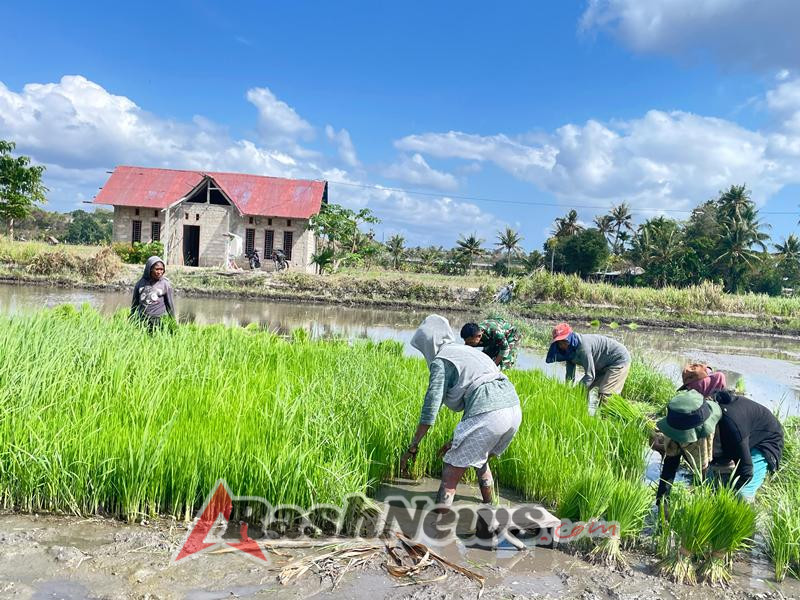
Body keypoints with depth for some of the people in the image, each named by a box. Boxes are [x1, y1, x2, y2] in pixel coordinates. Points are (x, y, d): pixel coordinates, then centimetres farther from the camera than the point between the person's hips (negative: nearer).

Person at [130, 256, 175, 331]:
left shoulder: (165, 284, 2)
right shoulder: (140, 284, 7)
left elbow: (170, 304, 8)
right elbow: (134, 304, 16)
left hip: (159, 321, -2)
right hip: (141, 321, 2)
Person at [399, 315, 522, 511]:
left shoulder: (441, 360, 2)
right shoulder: (468, 351, 26)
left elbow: (431, 407, -3)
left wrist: (412, 447, 4)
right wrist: (456, 441, 32)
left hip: (488, 415, -9)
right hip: (514, 409, 9)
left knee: (450, 474, 1)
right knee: (480, 460, 32)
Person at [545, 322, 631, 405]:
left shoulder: (583, 346, -32)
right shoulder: (569, 350, -6)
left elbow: (590, 375, -31)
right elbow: (570, 375, -4)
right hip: (603, 365, 9)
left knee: (604, 396, -18)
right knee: (585, 390, 8)